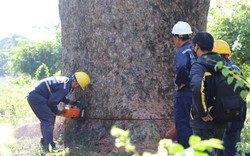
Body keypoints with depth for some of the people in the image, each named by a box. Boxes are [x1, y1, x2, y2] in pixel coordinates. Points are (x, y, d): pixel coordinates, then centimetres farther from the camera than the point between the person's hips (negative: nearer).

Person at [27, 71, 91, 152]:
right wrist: (56, 112, -1)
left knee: (46, 120, 17)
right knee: (49, 121, -10)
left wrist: (69, 102, 17)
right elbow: (52, 101, -18)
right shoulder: (65, 88, -19)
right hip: (37, 98, -10)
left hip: (33, 96, 10)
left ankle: (44, 142, 23)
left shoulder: (66, 81, 10)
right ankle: (49, 147, -11)